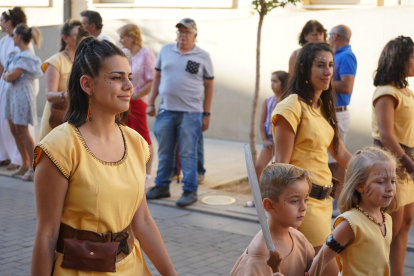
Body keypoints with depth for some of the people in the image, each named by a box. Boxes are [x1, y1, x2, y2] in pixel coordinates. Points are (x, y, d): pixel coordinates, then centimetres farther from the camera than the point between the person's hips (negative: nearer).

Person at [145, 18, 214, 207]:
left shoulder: (203, 56, 3)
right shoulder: (165, 50, 11)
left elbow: (209, 86, 4)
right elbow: (157, 77, 16)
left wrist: (207, 114, 0)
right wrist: (151, 103, 9)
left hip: (190, 112, -3)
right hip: (166, 110, 4)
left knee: (188, 153, -2)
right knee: (164, 151, 10)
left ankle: (190, 191, 5)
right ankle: (162, 186, 22)